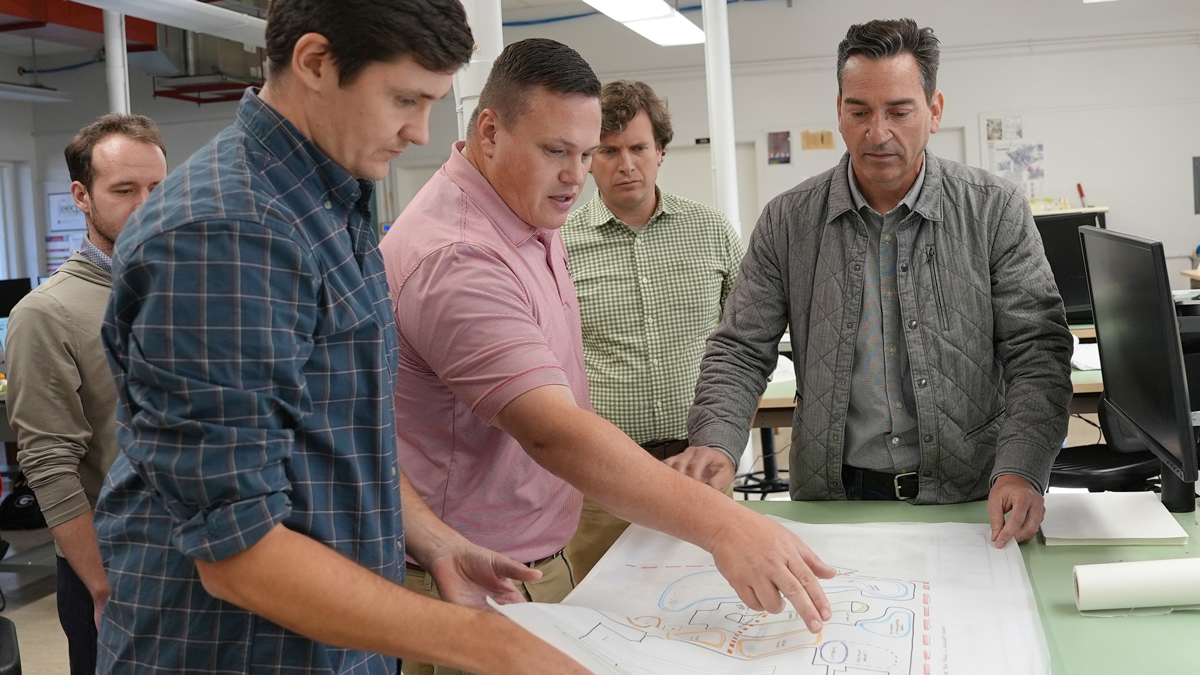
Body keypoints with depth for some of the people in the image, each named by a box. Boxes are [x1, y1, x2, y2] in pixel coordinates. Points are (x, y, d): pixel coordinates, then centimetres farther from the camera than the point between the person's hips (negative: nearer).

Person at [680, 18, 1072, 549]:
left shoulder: (997, 211, 0)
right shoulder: (788, 222, 3)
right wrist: (715, 444, -15)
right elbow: (740, 351, 4)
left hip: (968, 499, 0)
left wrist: (1021, 470, -19)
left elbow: (1037, 353, -3)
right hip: (833, 500, 1)